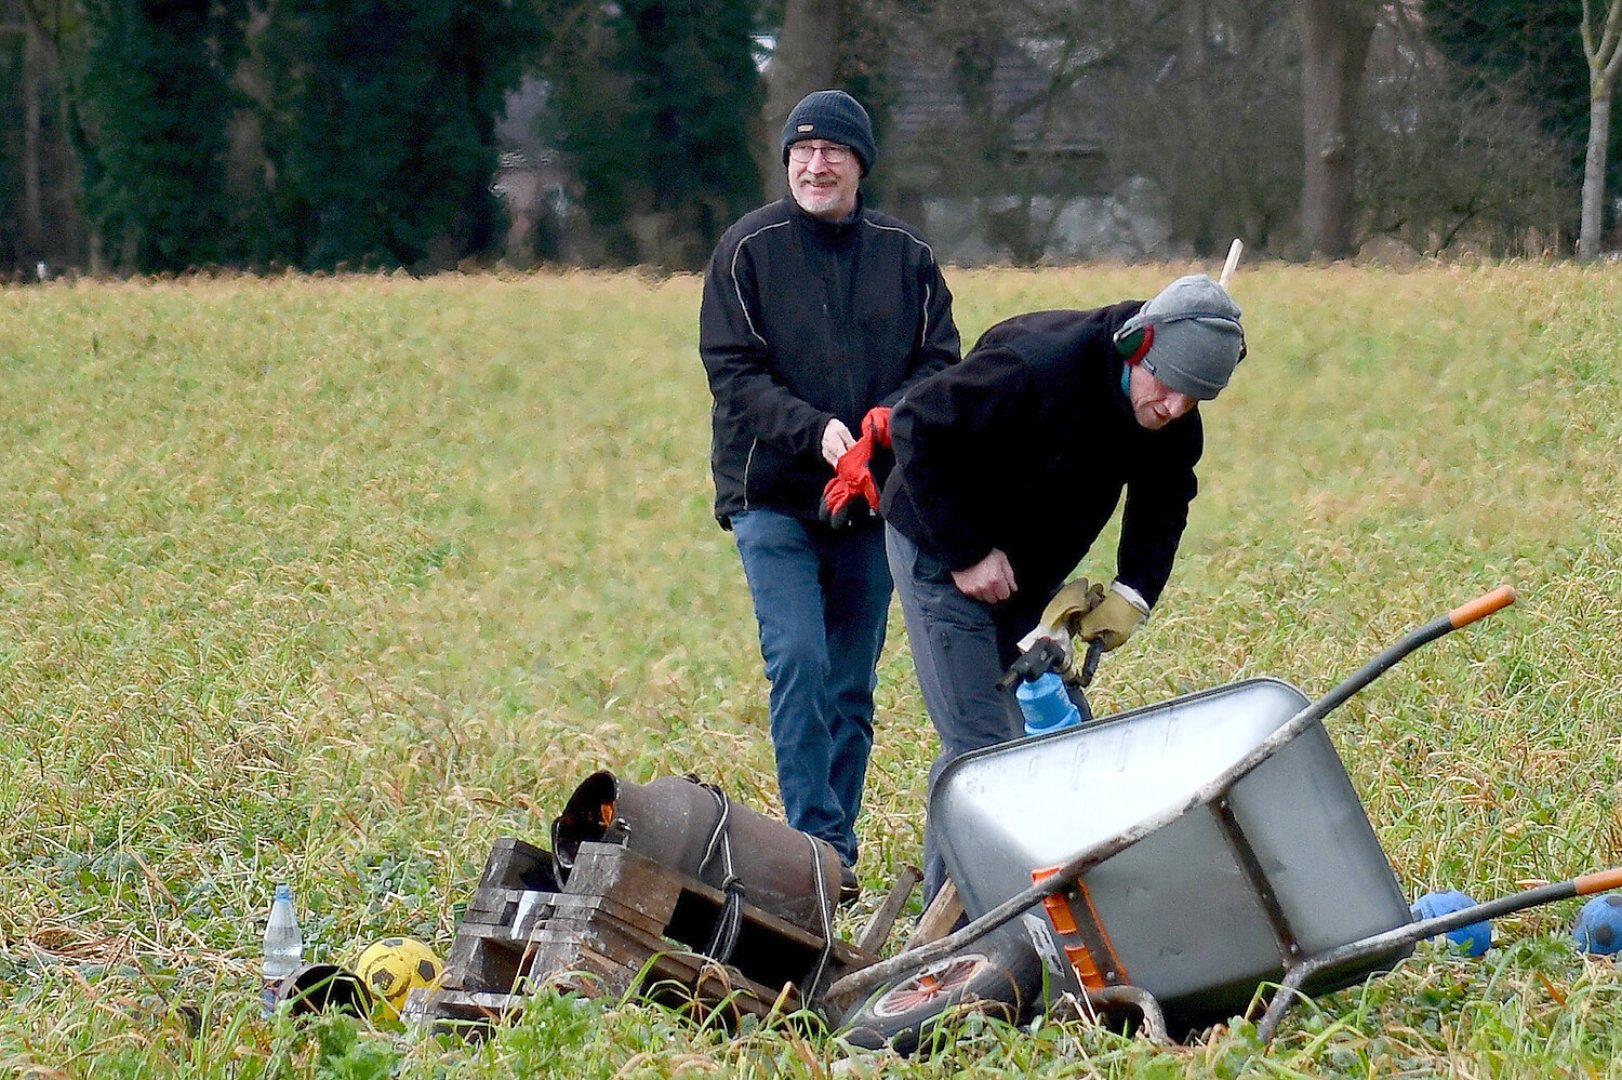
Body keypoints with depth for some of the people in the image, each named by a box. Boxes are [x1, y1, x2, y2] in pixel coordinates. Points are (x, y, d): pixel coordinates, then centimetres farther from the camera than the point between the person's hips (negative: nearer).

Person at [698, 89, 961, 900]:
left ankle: (839, 852, 15)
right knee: (799, 663, -15)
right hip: (773, 494, -3)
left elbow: (939, 362, 6)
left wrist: (893, 420, -15)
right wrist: (816, 430, -20)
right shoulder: (749, 249, 0)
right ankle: (816, 844, -13)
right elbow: (733, 373, -6)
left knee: (853, 683, 6)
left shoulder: (905, 255, 7)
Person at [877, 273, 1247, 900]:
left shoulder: (1175, 426, -11)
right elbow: (917, 428, -28)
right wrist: (967, 553, -24)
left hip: (1030, 575, 7)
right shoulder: (1037, 365, -33)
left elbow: (1161, 507, 8)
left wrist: (1134, 592, -9)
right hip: (942, 553, -7)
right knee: (980, 742, -13)